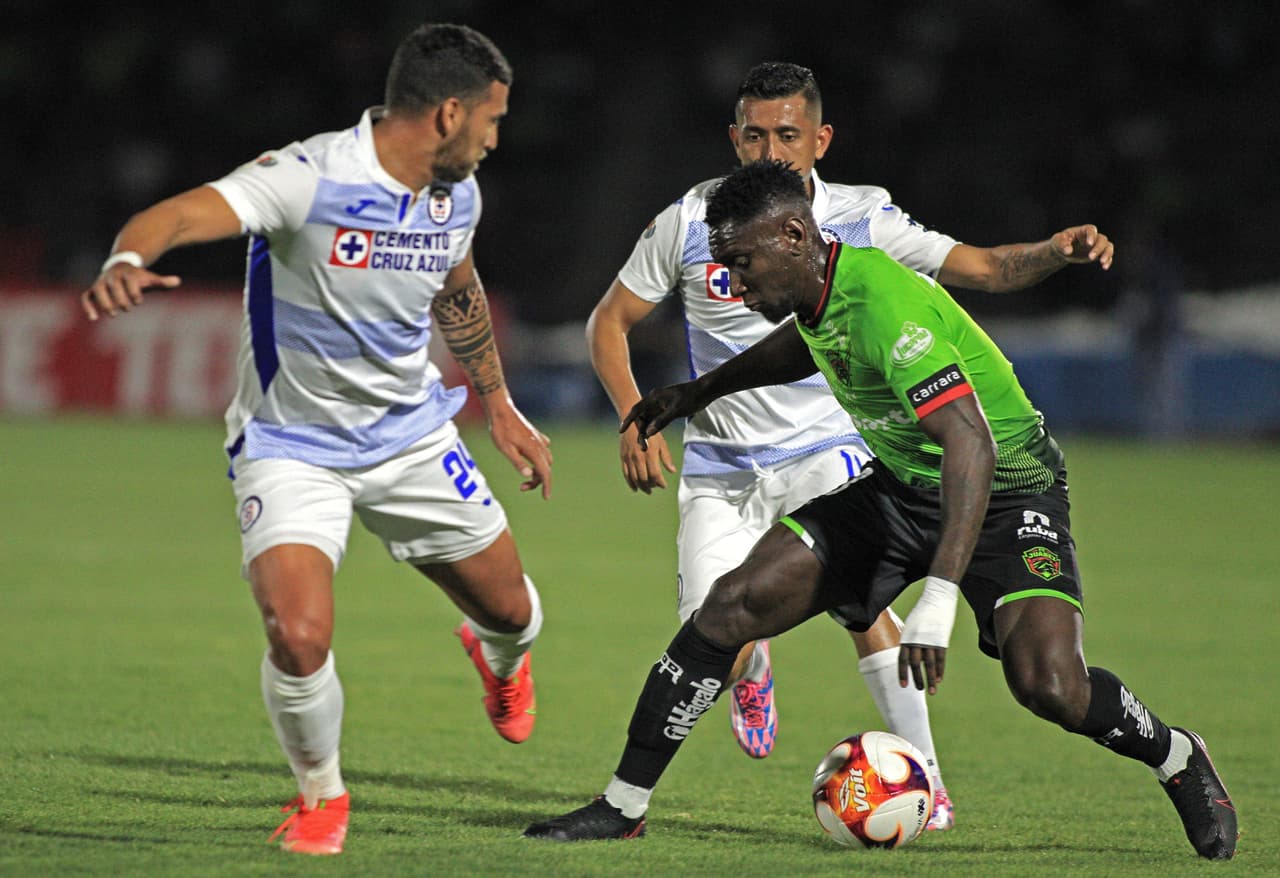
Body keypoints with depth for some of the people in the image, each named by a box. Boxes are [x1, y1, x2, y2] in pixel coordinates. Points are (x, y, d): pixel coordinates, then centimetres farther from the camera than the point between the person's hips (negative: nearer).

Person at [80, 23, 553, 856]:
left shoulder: (457, 197, -3)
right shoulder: (311, 178, -26)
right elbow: (179, 214, -40)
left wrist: (500, 406, 26)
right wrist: (127, 261, -62)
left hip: (412, 435, 6)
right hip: (293, 444, -6)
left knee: (511, 610, 14)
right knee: (300, 639, -23)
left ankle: (500, 656, 56)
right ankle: (320, 794, 8)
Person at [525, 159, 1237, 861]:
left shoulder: (885, 305, -30)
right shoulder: (820, 291, -4)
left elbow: (970, 443, -40)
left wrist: (938, 599, -47)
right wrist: (703, 390, 30)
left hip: (1005, 493, -8)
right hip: (899, 487, 8)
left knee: (1050, 687, -27)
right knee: (731, 606, -7)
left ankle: (1178, 758, 5)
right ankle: (623, 807, 3)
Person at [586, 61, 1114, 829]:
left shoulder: (863, 220, -6)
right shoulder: (691, 223, -6)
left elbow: (981, 268, -6)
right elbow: (610, 322, 4)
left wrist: (1056, 250, -26)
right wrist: (636, 420, -11)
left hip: (826, 453, -1)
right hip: (722, 470, 1)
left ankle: (924, 780, -19)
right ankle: (754, 667, 30)